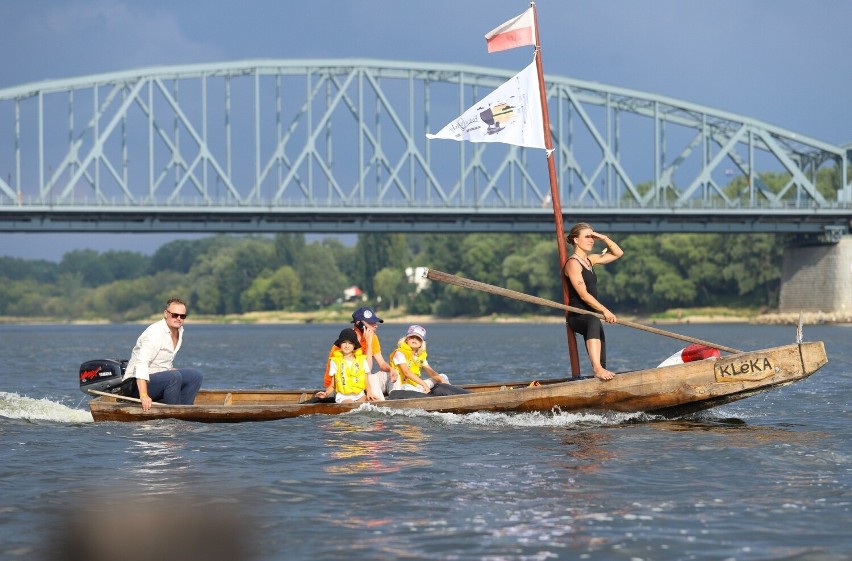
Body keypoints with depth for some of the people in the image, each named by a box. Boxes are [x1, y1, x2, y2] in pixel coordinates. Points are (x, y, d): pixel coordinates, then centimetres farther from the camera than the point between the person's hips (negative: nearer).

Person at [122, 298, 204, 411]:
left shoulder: (179, 330, 9)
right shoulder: (155, 333, -21)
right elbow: (141, 364, -32)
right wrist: (143, 396, -41)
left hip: (158, 378, 10)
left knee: (195, 375, 0)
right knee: (174, 376, -32)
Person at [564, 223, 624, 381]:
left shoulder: (590, 260, 17)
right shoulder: (573, 263, -9)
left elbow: (617, 253, 27)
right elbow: (583, 294, -19)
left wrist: (604, 238, 9)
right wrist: (604, 311, -28)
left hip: (590, 316, 10)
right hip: (577, 316, -10)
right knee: (594, 321, -42)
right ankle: (597, 368, -59)